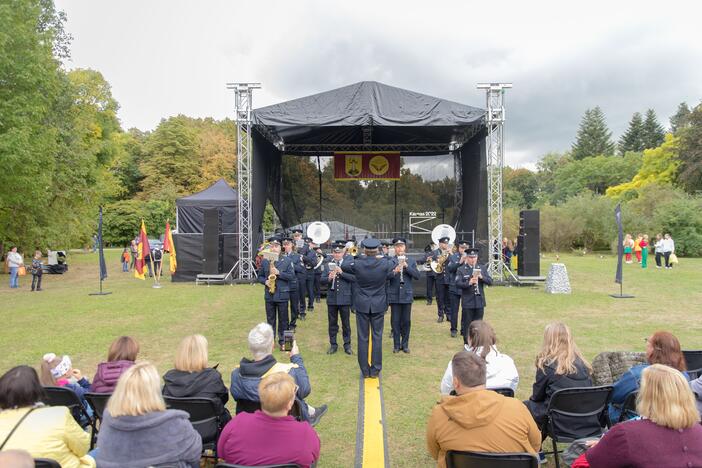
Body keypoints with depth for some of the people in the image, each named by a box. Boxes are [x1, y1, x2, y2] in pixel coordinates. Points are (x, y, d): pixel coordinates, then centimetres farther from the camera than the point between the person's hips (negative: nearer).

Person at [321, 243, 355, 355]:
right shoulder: (327, 265, 6)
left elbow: (354, 278, -11)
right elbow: (322, 280, 1)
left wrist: (341, 273, -21)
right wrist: (328, 278, -20)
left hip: (344, 298, -2)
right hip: (331, 298, 2)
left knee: (346, 323, 7)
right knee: (332, 323, 10)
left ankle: (347, 345, 19)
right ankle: (333, 345, 22)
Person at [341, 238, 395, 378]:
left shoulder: (357, 264, -13)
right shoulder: (385, 263, -13)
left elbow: (343, 266, 8)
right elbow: (390, 275, 11)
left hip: (362, 305, 0)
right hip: (379, 304, 0)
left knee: (362, 337, 9)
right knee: (377, 337, 9)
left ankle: (365, 370, 15)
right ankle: (375, 370, 13)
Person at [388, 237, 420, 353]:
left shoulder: (411, 262, 7)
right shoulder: (390, 262, -1)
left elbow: (417, 276, -5)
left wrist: (407, 266, -16)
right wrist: (394, 271, -28)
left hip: (407, 295, 2)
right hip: (394, 295, -2)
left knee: (406, 321, 7)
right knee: (395, 321, 4)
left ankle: (405, 344, 19)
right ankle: (396, 345, 15)